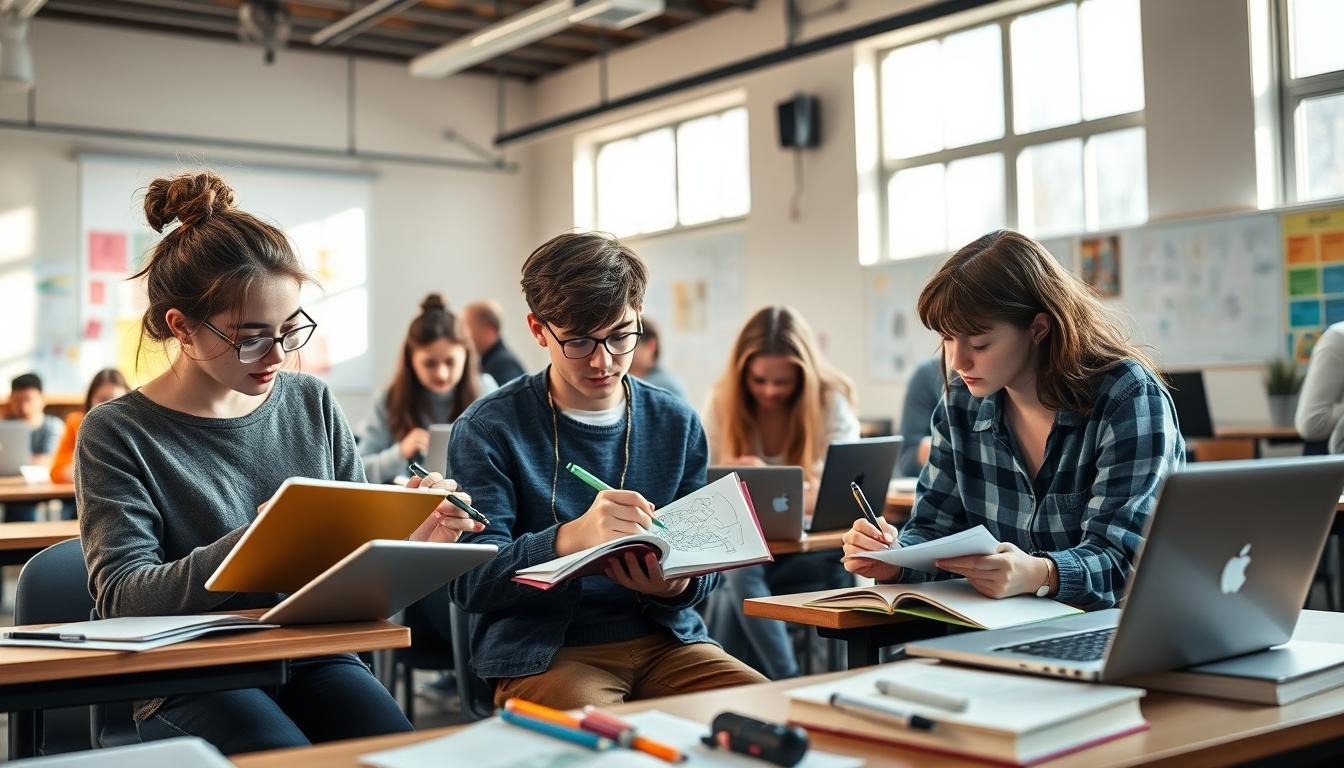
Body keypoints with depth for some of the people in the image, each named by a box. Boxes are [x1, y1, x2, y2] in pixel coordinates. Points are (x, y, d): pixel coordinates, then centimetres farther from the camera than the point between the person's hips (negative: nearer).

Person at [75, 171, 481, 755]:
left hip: (314, 657, 3)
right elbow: (121, 595, -14)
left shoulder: (312, 404, 7)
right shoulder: (117, 434, -5)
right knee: (286, 752, -32)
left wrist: (410, 538, -11)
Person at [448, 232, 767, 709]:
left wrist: (677, 585, -13)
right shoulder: (489, 428, -4)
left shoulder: (677, 424, 9)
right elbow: (469, 581, -11)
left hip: (664, 639, 5)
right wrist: (569, 538, -30)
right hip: (541, 651, -4)